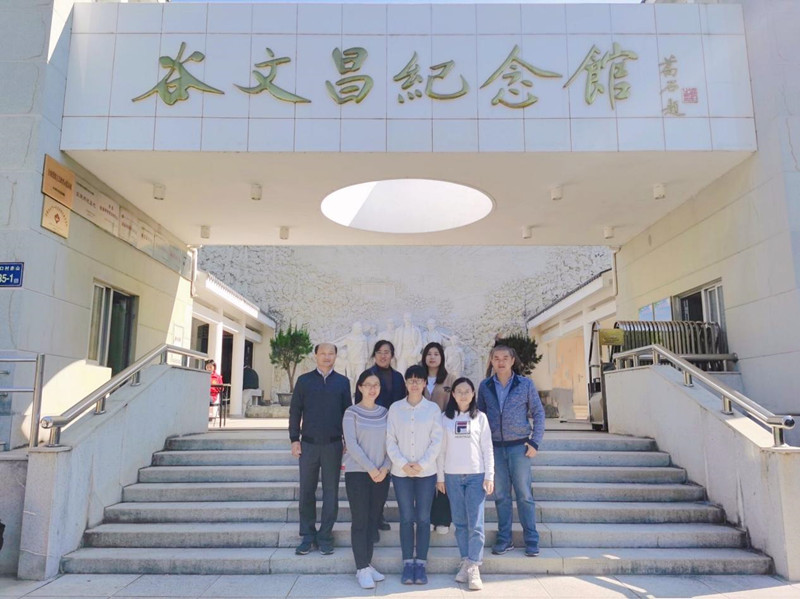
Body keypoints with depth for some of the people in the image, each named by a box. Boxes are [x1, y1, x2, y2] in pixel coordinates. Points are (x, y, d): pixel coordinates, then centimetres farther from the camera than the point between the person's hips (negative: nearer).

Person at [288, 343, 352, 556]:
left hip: (333, 444, 0)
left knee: (331, 492, 5)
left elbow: (347, 412, 6)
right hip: (308, 444, 0)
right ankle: (308, 536, 19)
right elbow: (295, 411, 5)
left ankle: (325, 536, 16)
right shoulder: (304, 380, 4)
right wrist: (294, 439, -1)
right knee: (306, 492, 7)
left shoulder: (343, 382, 4)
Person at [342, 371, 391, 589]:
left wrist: (385, 467, -8)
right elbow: (351, 444, -10)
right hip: (357, 472, -4)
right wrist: (370, 468, -14)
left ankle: (367, 564, 17)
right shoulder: (351, 412, -4)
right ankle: (362, 569, 4)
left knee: (373, 520, 7)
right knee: (359, 520, -3)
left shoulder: (385, 412, 8)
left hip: (382, 474, 4)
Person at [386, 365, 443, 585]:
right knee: (406, 518, 5)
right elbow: (390, 440, 0)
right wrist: (402, 463, -11)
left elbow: (437, 440, -2)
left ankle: (420, 564, 14)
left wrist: (422, 464, -11)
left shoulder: (433, 408, 0)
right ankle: (408, 564, 14)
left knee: (423, 518, 4)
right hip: (401, 472, 0)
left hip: (426, 472, 0)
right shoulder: (395, 408, 2)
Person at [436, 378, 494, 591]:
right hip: (452, 476, 1)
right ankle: (465, 562, 17)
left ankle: (474, 567, -2)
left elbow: (487, 448, 3)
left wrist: (489, 476, -3)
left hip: (476, 476, -1)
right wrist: (440, 477, 5)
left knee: (475, 523, -5)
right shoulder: (445, 418, 5)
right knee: (460, 523, 7)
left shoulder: (480, 417, 4)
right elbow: (441, 449, 7)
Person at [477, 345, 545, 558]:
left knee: (524, 494, 2)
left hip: (519, 446, -2)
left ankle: (531, 540, 13)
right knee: (501, 495, 9)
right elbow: (480, 414, 10)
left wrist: (535, 442, -4)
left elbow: (538, 413, 2)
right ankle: (504, 539, 18)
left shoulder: (526, 384, -1)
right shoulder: (485, 386, 4)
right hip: (494, 446, 2)